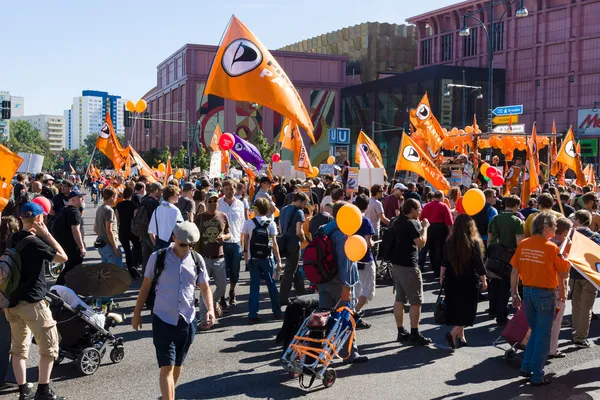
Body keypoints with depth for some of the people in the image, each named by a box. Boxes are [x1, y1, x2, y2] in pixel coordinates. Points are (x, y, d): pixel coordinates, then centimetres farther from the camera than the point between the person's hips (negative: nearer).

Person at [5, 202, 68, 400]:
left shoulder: (14, 239, 6)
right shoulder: (34, 242, -18)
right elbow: (63, 257, -13)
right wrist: (46, 234, -11)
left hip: (13, 300, 8)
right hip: (32, 302, -8)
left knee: (19, 348, 14)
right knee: (49, 347, 3)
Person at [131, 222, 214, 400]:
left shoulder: (197, 260, 0)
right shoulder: (158, 257, -9)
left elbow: (205, 288, 8)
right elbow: (146, 286, 1)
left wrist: (210, 309, -8)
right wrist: (137, 313, 5)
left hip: (187, 320, 4)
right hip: (163, 320, -3)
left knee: (178, 364, 17)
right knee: (167, 367, -9)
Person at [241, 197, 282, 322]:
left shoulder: (248, 223, -3)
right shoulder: (271, 224, -5)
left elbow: (245, 241, 2)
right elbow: (274, 244, -7)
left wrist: (245, 256, 14)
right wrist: (278, 260, -3)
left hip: (253, 259, 0)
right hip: (267, 259, 0)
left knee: (254, 286, 5)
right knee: (271, 285, 12)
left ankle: (253, 314, 3)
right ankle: (277, 312, 19)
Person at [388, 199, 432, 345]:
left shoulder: (397, 222, 12)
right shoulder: (411, 223, -15)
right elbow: (421, 243, -20)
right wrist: (424, 227, -6)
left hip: (396, 264, 9)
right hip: (408, 266, -9)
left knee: (400, 299, 11)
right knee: (416, 301, -2)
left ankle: (401, 332, 17)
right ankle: (414, 334, 1)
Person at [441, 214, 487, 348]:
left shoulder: (450, 242, -3)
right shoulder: (474, 243, -13)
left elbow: (444, 263, 2)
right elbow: (479, 265, -9)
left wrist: (442, 278, 13)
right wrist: (484, 281, 2)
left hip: (451, 281, 4)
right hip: (469, 282, -4)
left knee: (457, 310, 15)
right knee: (467, 311, 4)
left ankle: (461, 337, 23)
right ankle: (453, 334, -12)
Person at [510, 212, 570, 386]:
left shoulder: (523, 245, 0)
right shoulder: (552, 248, -14)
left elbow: (514, 272, 3)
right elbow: (563, 275, -8)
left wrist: (515, 294, 11)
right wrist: (565, 258, 8)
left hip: (527, 292, 5)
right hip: (545, 294, -5)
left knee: (535, 331, 21)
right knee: (543, 335, 6)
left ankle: (526, 367, 22)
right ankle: (537, 376, 11)